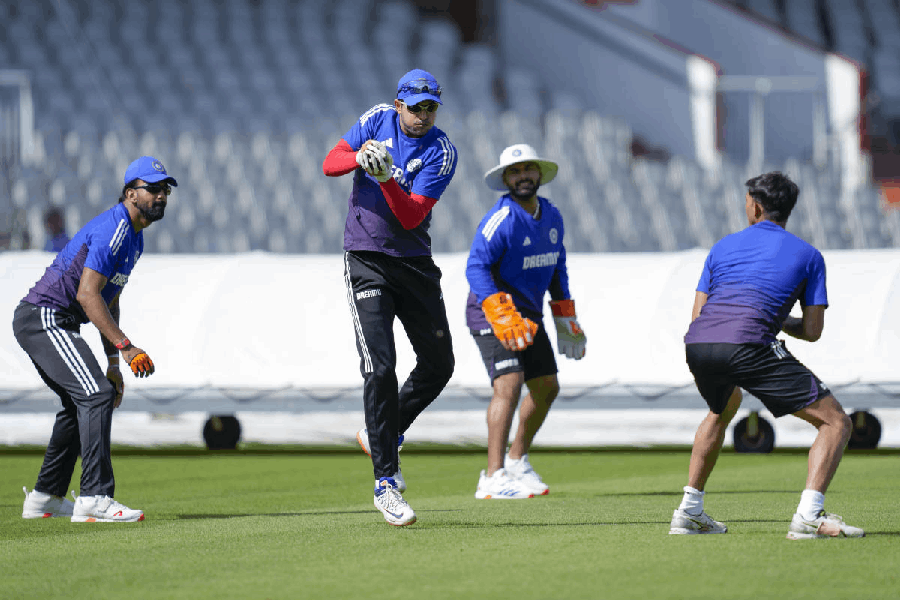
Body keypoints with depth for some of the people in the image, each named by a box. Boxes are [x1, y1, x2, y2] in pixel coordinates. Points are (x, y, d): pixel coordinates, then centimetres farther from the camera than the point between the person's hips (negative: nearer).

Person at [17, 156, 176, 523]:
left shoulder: (134, 239, 16)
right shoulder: (113, 230, -17)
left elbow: (107, 302, 23)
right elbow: (87, 294, -26)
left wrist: (113, 365, 20)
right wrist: (125, 347, -30)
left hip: (48, 324, 11)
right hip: (44, 317, -11)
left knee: (81, 402, 22)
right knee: (97, 395, -21)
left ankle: (45, 498, 30)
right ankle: (94, 499, -28)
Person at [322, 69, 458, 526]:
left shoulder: (440, 152, -7)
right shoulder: (378, 120, -1)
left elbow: (412, 216, -17)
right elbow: (330, 164, -5)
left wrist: (386, 178, -32)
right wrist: (360, 158, -26)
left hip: (415, 264, 2)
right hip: (366, 261, -2)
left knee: (439, 364, 5)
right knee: (379, 369, -12)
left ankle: (383, 435, 29)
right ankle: (386, 483, -12)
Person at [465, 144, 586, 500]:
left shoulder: (551, 217, 7)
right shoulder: (501, 219, -19)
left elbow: (557, 269, 19)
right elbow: (476, 267, -28)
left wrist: (566, 320, 18)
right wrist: (502, 316, -37)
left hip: (529, 315, 8)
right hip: (492, 311, -8)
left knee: (547, 387, 12)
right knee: (509, 383, -22)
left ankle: (517, 459, 31)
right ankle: (494, 479, -25)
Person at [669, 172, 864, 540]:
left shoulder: (724, 246, 26)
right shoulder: (807, 255, 17)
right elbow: (813, 330, 13)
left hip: (697, 344, 5)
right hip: (748, 344, -5)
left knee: (723, 410, 39)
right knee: (835, 422, 2)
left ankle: (689, 512, 34)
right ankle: (809, 516, -17)